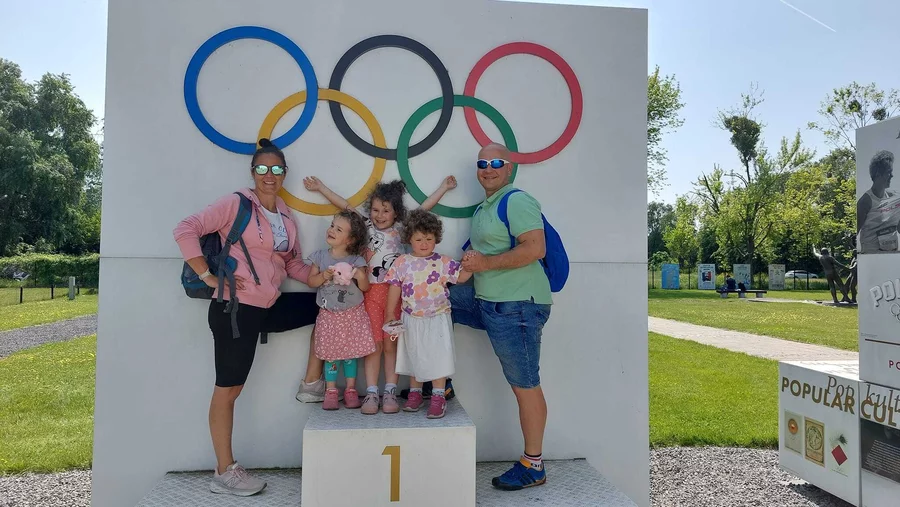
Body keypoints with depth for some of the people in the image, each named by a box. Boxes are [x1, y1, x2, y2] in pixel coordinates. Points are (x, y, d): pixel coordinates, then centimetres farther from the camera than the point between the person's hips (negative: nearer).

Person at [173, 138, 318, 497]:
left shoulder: (285, 215, 13)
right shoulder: (236, 203, -7)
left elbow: (294, 264, 17)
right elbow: (185, 230, -12)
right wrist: (209, 276, -15)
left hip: (269, 307, 7)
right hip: (236, 308, -7)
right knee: (228, 389, 1)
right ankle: (225, 473, 13)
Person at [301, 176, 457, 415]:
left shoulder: (401, 227, 7)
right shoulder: (366, 224, 9)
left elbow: (424, 208, 8)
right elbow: (345, 205, 10)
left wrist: (443, 188, 9)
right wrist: (320, 187, 14)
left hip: (396, 293, 0)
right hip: (371, 292, 1)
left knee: (391, 345, 3)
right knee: (373, 344, 0)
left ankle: (390, 393, 7)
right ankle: (371, 393, 5)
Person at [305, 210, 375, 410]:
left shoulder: (356, 261, -5)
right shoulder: (320, 257, 0)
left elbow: (365, 287, -4)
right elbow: (311, 281, -1)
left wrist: (361, 276, -24)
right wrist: (324, 276, -19)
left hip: (353, 313, 0)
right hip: (329, 314, 1)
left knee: (351, 353, 6)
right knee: (331, 354, 3)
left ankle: (351, 390, 19)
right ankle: (330, 391, 15)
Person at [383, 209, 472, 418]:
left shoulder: (443, 262, -4)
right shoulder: (402, 263, -1)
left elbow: (461, 277, -4)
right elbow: (395, 289, 2)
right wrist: (389, 314, 1)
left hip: (437, 319, -2)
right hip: (412, 320, 2)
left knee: (437, 358, -2)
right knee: (414, 357, 14)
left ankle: (438, 397, 8)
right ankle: (415, 393, 28)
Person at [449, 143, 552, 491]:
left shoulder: (516, 201, -12)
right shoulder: (484, 208, 18)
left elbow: (535, 248, -23)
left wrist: (485, 263, -18)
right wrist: (471, 261, 8)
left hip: (516, 305, -10)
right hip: (486, 300, 10)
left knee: (525, 385, -2)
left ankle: (533, 467, 14)